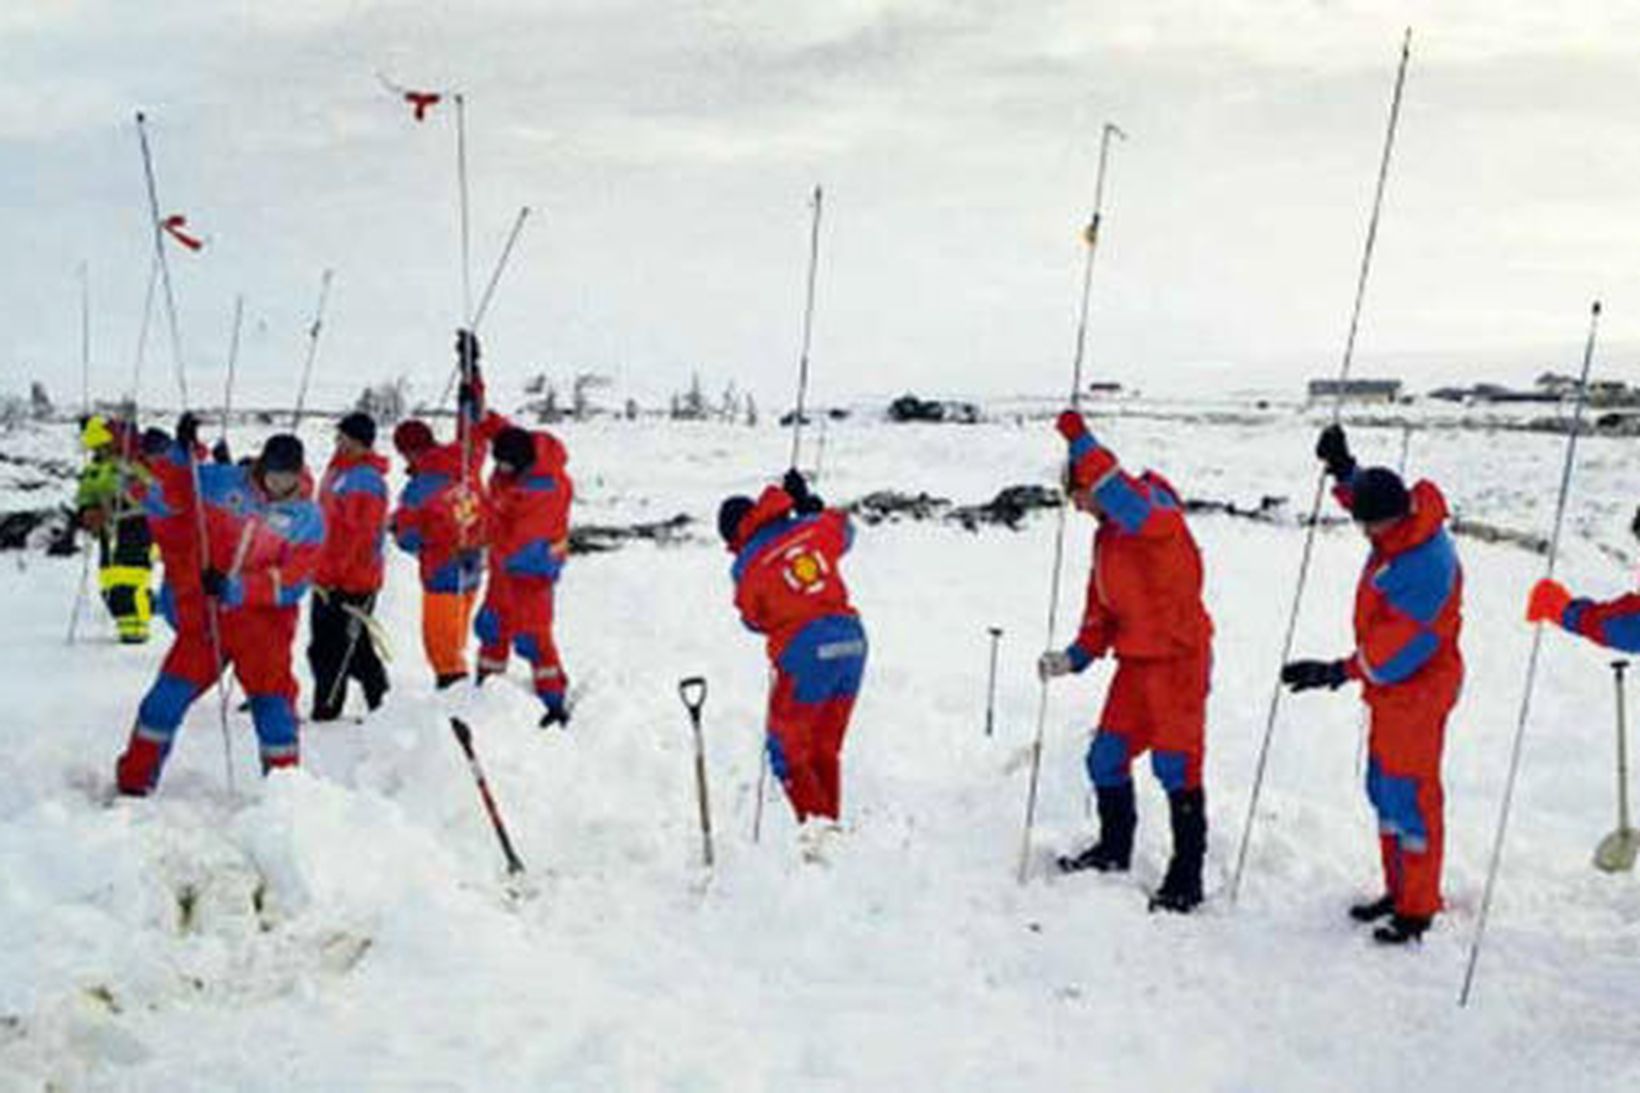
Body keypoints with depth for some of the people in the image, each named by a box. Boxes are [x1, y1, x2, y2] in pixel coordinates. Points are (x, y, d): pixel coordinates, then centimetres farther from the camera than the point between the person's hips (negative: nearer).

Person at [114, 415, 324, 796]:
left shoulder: (307, 519, -1)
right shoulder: (221, 482, 3)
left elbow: (292, 583, -10)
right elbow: (165, 499, 6)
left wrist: (236, 588, -22)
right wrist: (176, 454, -10)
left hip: (263, 620, -1)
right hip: (203, 612, 1)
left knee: (272, 700, -2)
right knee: (171, 691, 2)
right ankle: (134, 780, 14)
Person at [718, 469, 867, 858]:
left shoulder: (747, 568, -4)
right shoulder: (813, 528, 6)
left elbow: (755, 621, 11)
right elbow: (845, 531, 30)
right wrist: (809, 504, 39)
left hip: (805, 653, -5)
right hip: (851, 640, 6)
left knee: (786, 749, 11)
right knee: (827, 748, 20)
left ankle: (813, 820, -6)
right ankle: (831, 825, 21)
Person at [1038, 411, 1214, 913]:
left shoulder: (1157, 512, -13)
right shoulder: (1107, 534, 14)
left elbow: (1126, 502, -38)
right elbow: (1103, 608, 19)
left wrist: (1080, 442, -36)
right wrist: (1077, 655, 6)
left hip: (1177, 658, -9)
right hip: (1135, 660, 9)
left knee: (1176, 765, -6)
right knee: (1106, 757, 13)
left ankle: (1187, 876, 1)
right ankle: (1114, 849, 32)